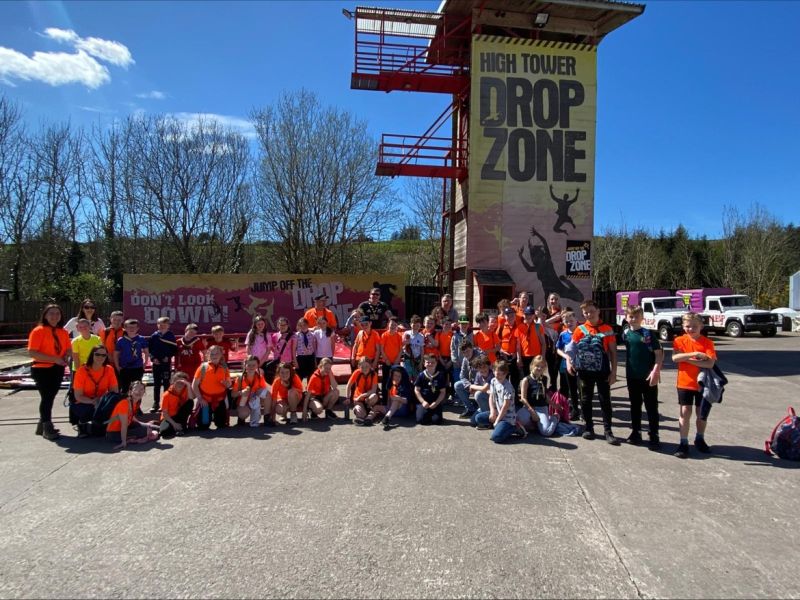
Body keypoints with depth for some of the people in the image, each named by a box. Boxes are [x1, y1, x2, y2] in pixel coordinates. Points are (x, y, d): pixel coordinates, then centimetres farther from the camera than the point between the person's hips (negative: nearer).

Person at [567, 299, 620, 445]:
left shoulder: (607, 329, -3)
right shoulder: (580, 330, 1)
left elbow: (613, 352, -1)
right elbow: (571, 349, 6)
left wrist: (613, 371, -5)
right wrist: (569, 362, -11)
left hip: (602, 371, -2)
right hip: (585, 371, 2)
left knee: (605, 401, 1)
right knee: (586, 400, 9)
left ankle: (608, 431, 8)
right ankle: (589, 428, 22)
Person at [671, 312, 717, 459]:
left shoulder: (707, 342, -7)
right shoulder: (679, 341, -4)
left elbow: (710, 364, -19)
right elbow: (675, 358, -20)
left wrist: (687, 359, -21)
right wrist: (694, 354, -27)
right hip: (684, 383, -1)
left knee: (702, 414, 13)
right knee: (685, 412, -1)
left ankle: (700, 440, 34)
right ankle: (684, 443, 7)